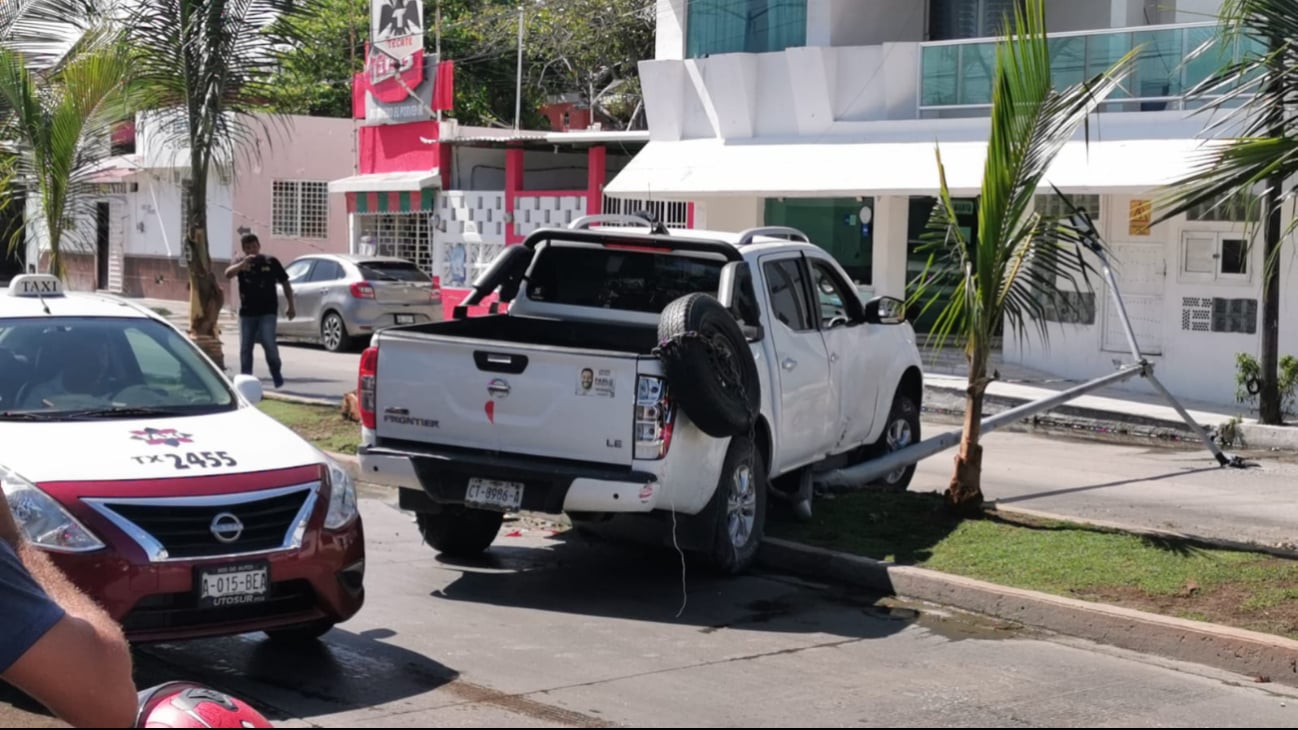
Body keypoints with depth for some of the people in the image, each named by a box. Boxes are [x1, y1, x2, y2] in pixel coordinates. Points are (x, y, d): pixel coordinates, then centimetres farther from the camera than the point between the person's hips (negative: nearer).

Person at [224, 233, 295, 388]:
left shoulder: (271, 262, 4)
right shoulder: (241, 264, 7)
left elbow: (285, 283, 10)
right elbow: (228, 274, -15)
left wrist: (290, 306, 6)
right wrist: (242, 264, -31)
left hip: (267, 311, -3)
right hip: (247, 312, 3)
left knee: (268, 343, -17)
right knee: (245, 348, 3)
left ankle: (276, 373, 3)